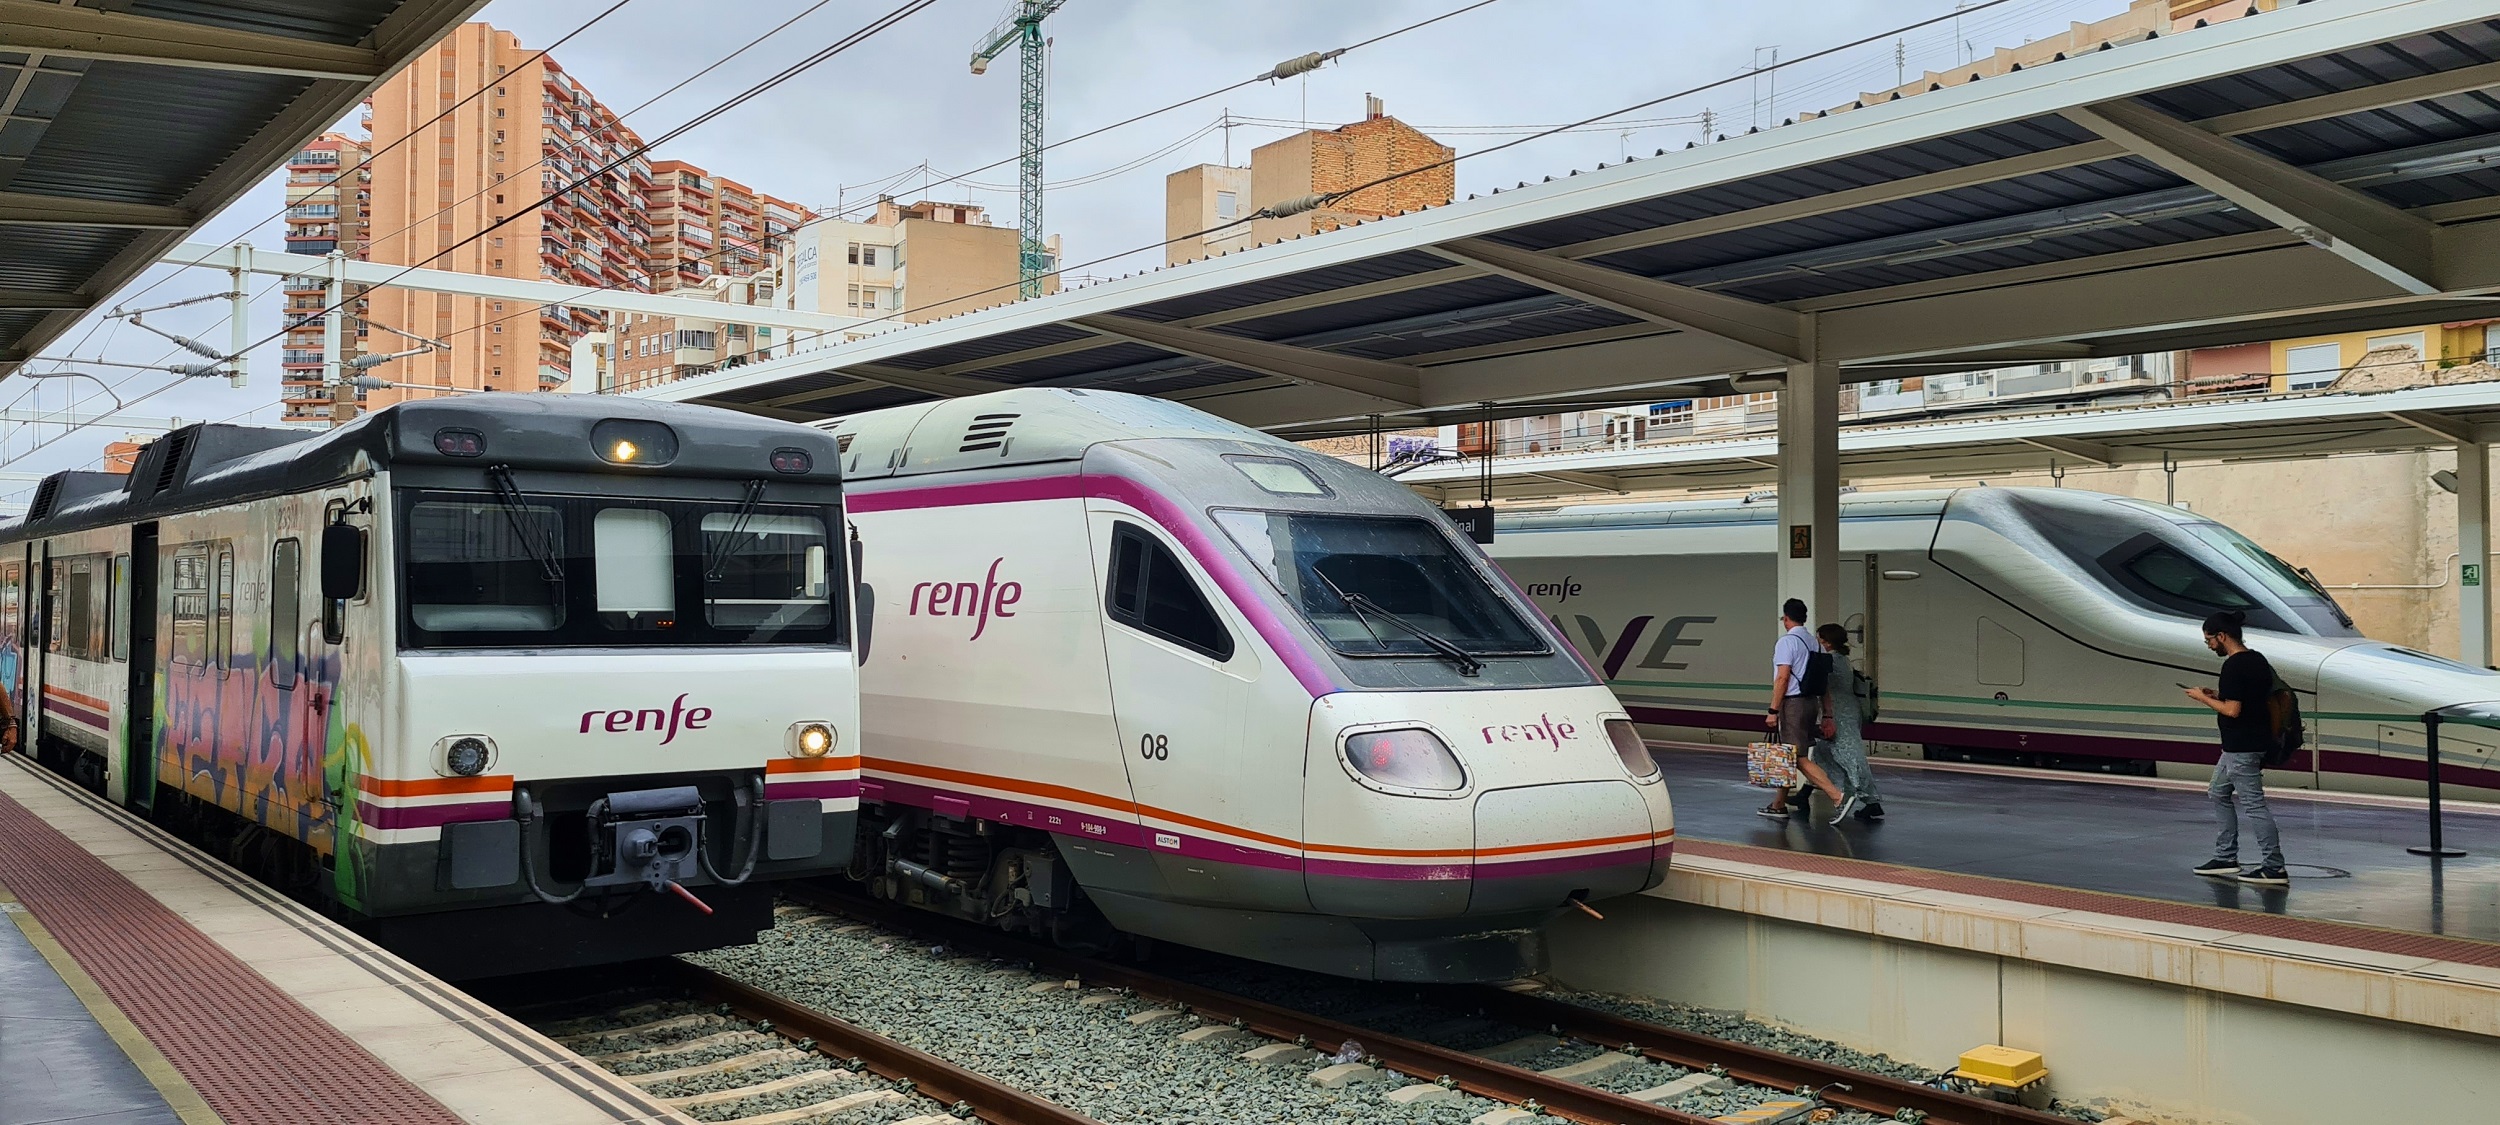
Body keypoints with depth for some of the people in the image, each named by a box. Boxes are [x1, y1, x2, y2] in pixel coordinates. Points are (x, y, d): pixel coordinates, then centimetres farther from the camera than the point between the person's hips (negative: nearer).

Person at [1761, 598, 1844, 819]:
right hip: (1812, 702, 9)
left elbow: (1782, 678, -17)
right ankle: (1778, 805, 23)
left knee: (1800, 758, -9)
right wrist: (1827, 716, 13)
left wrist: (1773, 711, -15)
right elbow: (1826, 683, 12)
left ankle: (1838, 796, -20)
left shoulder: (1787, 642, -10)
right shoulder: (1815, 644, 13)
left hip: (1793, 703, -9)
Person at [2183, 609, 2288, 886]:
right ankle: (2226, 858, 25)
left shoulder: (2234, 666, -20)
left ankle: (2275, 868, -2)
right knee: (2219, 792, 20)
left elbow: (2232, 710, -24)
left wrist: (2203, 698, -10)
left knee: (2253, 804, -6)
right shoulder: (2257, 659, 10)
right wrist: (2220, 694, 14)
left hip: (2242, 747, -11)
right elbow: (2265, 694, 18)